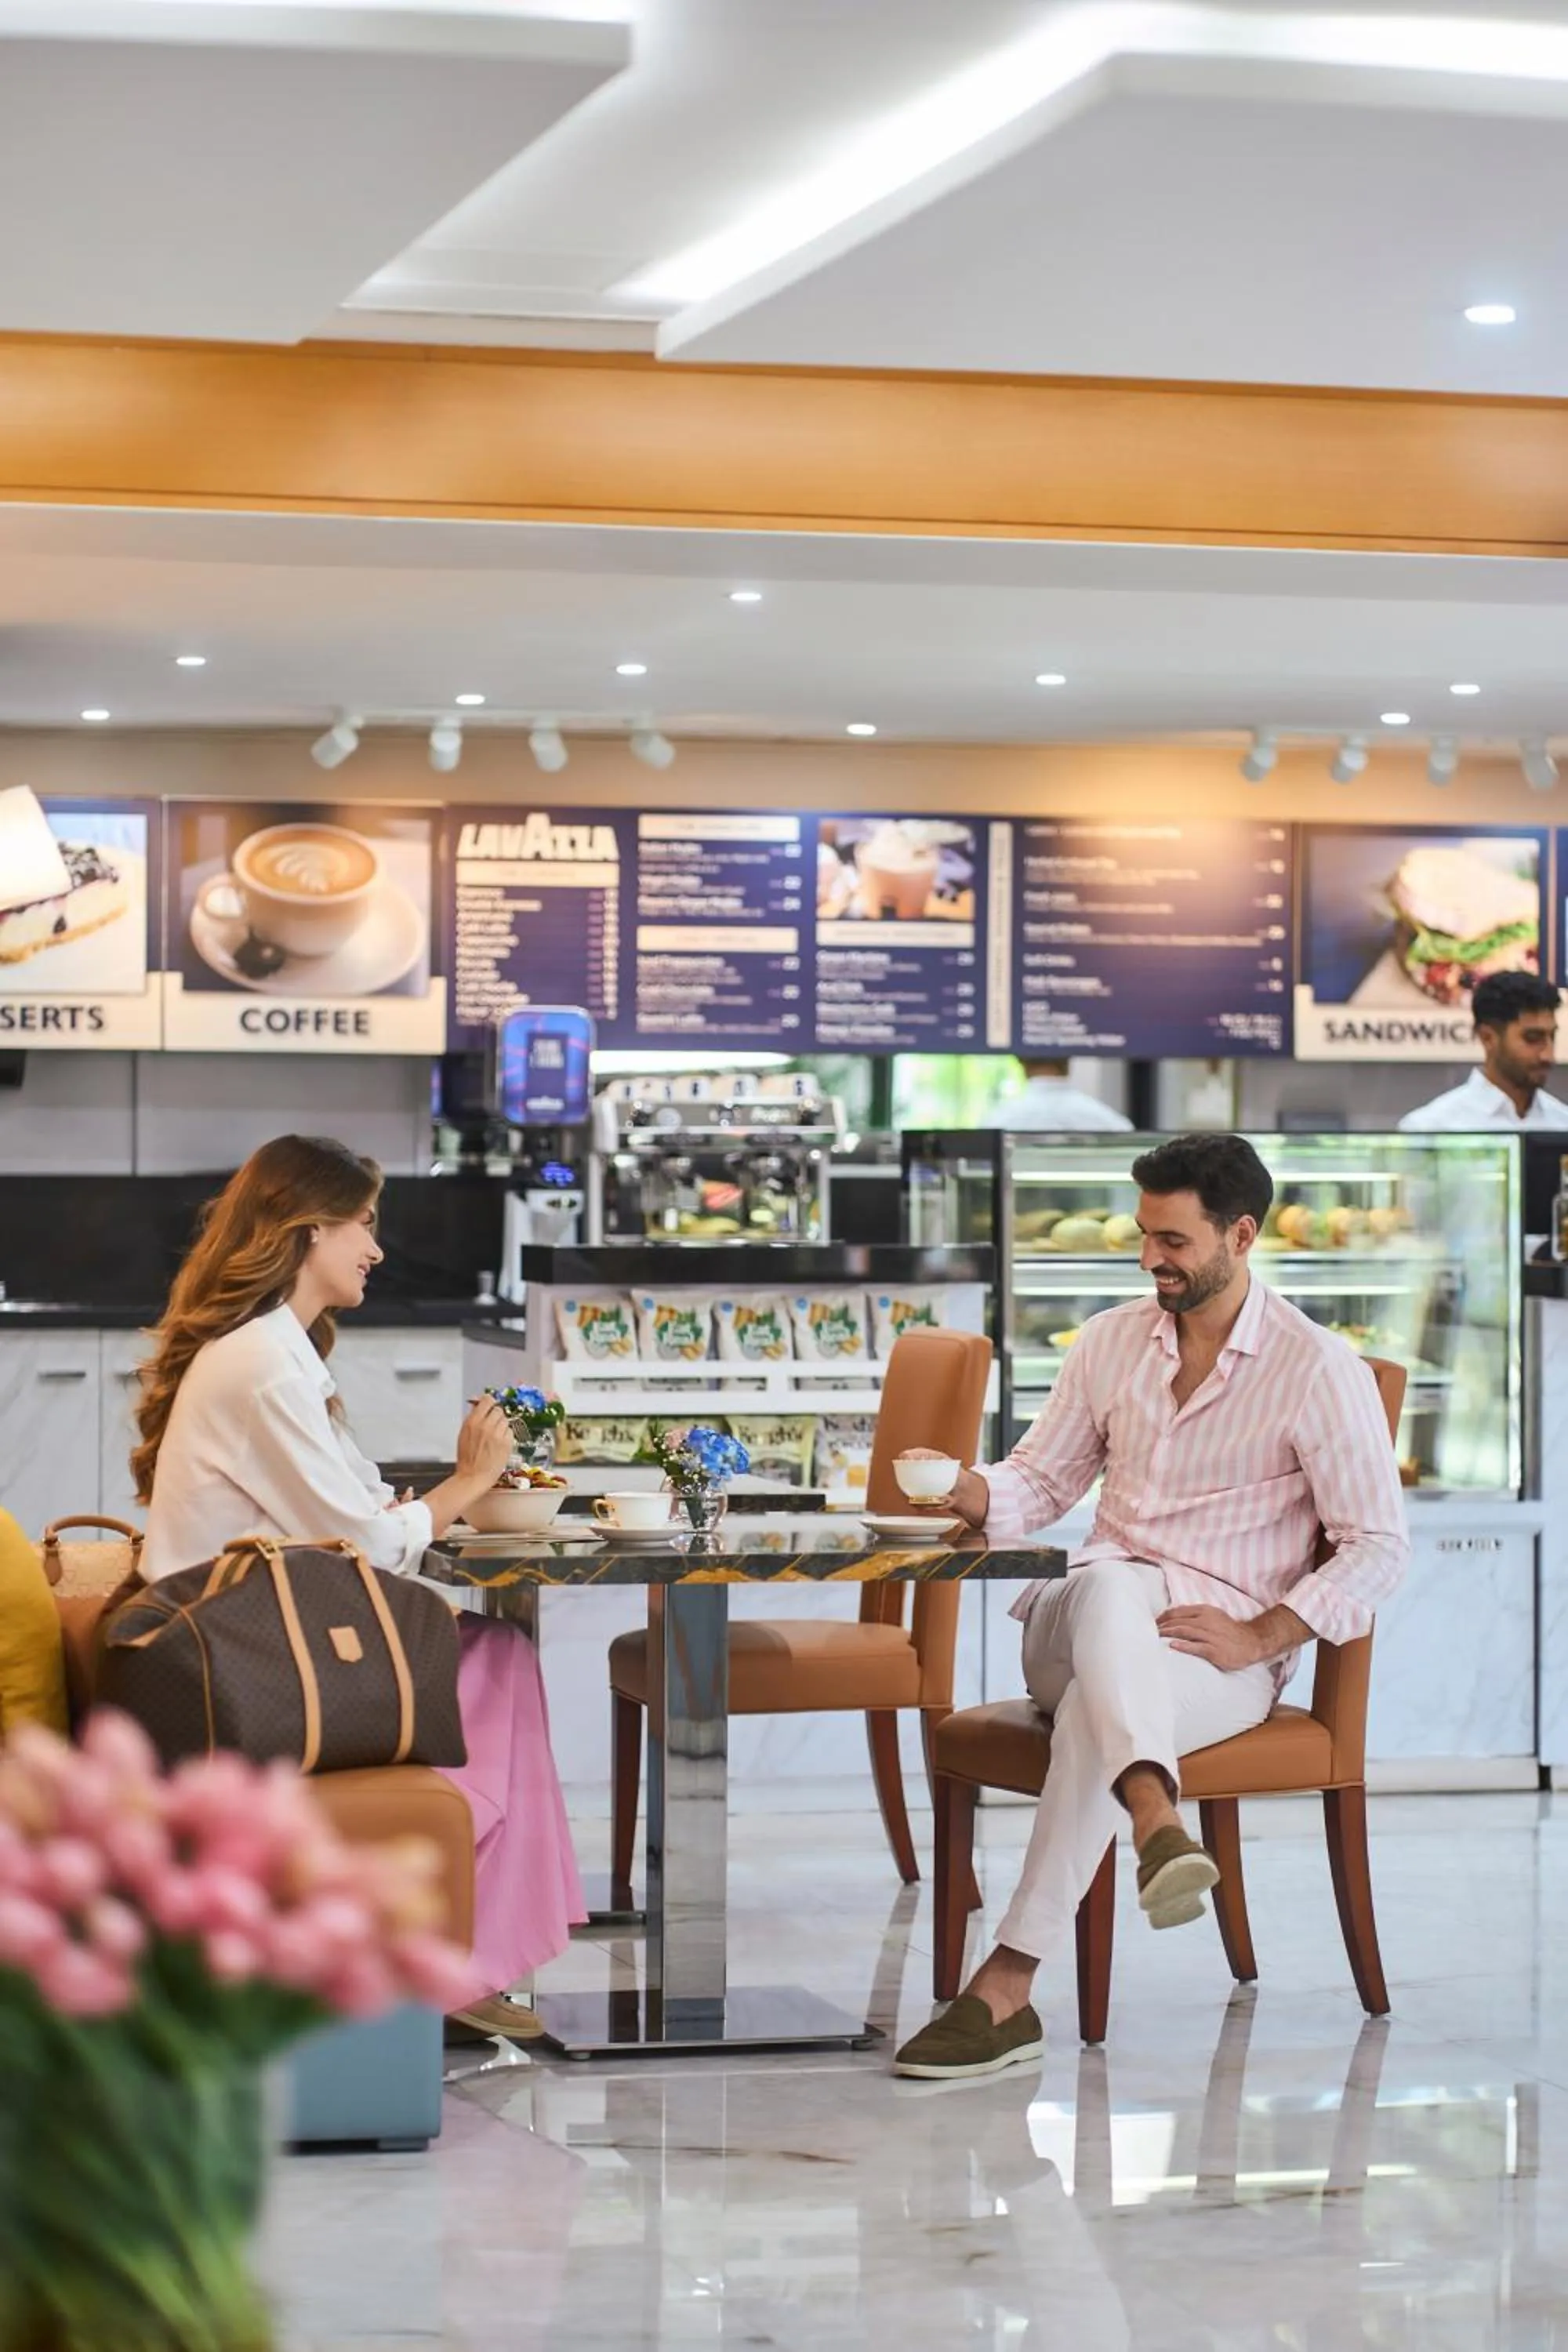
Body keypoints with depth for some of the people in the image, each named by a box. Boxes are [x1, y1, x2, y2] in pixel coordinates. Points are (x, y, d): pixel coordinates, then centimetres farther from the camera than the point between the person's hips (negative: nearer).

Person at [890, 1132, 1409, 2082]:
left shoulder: (1319, 1368, -3)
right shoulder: (1112, 1339, 14)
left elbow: (1381, 1545, -5)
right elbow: (1043, 1478, 19)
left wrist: (1260, 1637, -15)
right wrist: (963, 1490, -5)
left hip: (1221, 1648, -3)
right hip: (1082, 1621, 3)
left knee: (1097, 1708, -38)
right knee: (1110, 1585, -37)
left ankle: (1007, 1987, -41)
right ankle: (1156, 1821, -61)